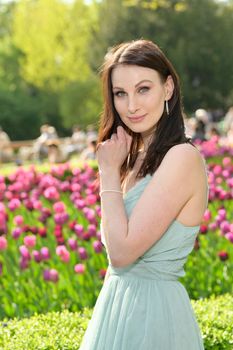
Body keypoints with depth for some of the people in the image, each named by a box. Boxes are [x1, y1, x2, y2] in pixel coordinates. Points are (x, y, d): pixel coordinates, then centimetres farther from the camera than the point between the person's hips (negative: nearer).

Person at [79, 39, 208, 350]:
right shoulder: (137, 157, 8)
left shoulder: (182, 157, -19)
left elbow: (123, 251, -22)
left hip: (152, 312, -8)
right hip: (119, 303, 8)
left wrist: (109, 171, -13)